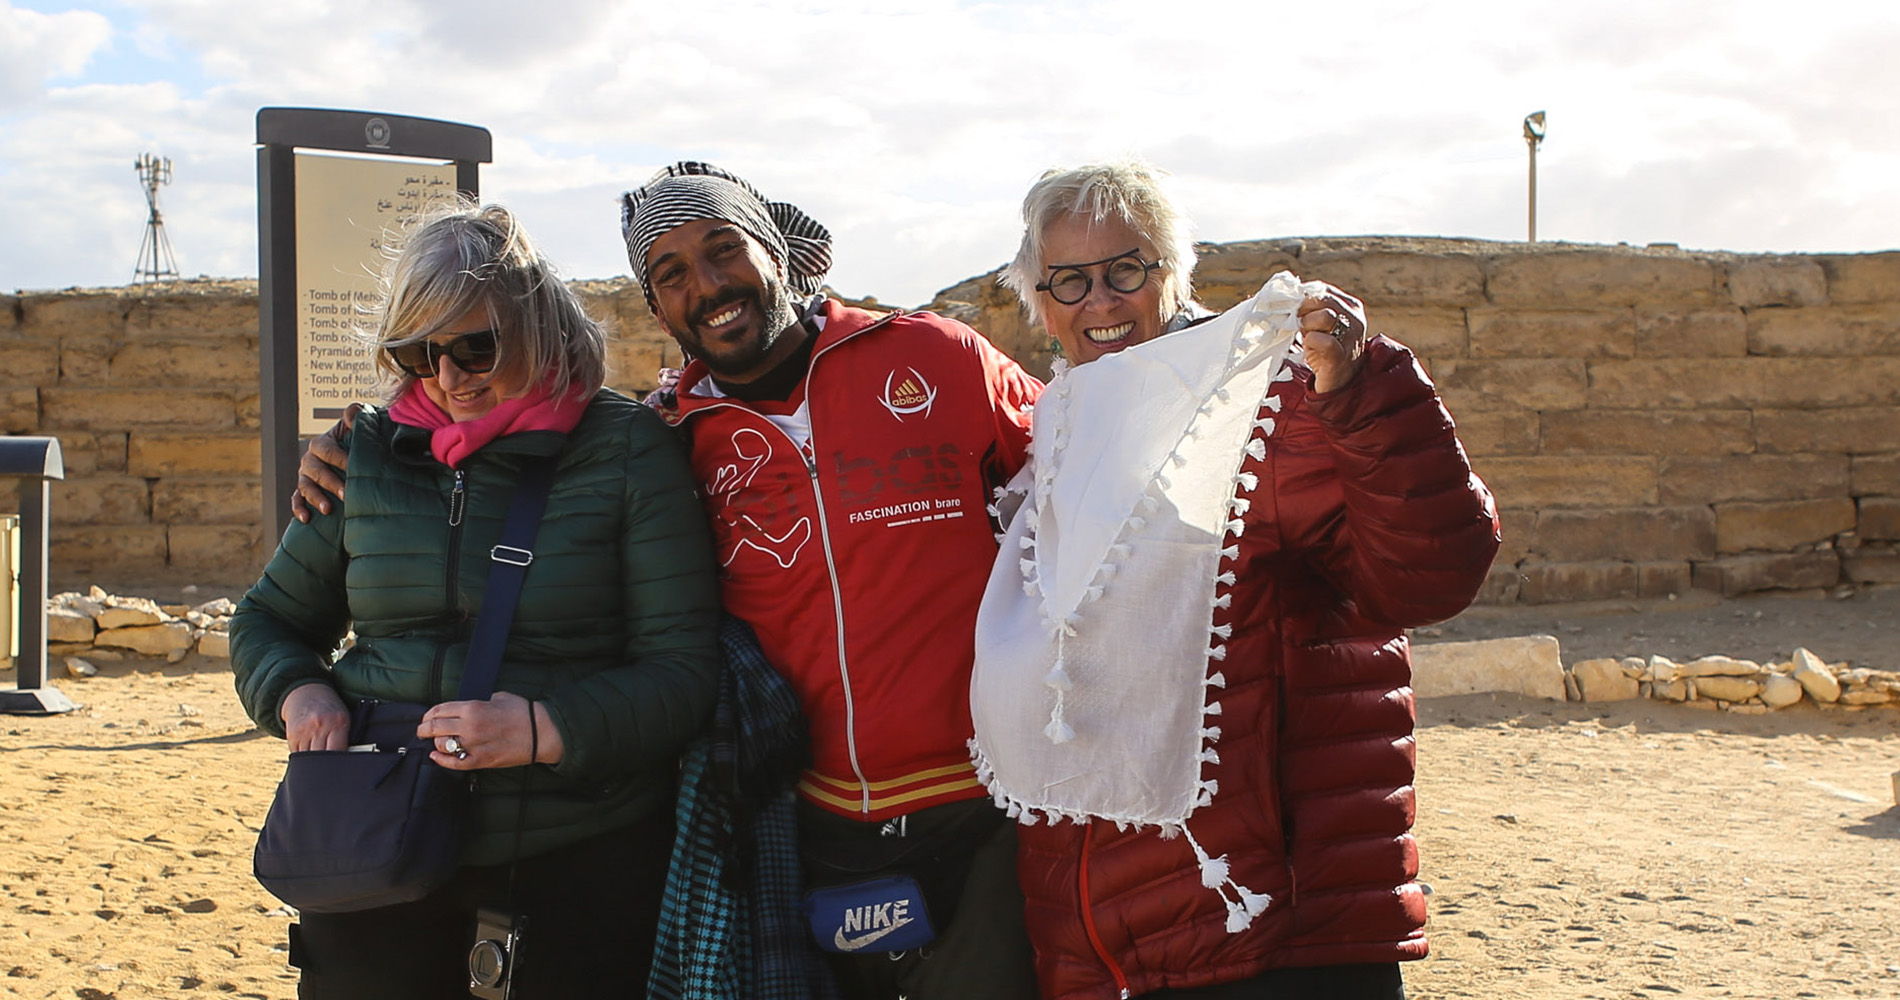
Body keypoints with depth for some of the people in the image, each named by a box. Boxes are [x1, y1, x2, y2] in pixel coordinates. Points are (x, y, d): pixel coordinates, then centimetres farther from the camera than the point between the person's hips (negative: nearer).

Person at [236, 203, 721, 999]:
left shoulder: (627, 450, -5)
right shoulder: (370, 454, 6)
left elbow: (683, 670, -8)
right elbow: (269, 619, 18)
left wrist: (548, 728, -23)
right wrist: (296, 693, -3)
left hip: (580, 857, -3)